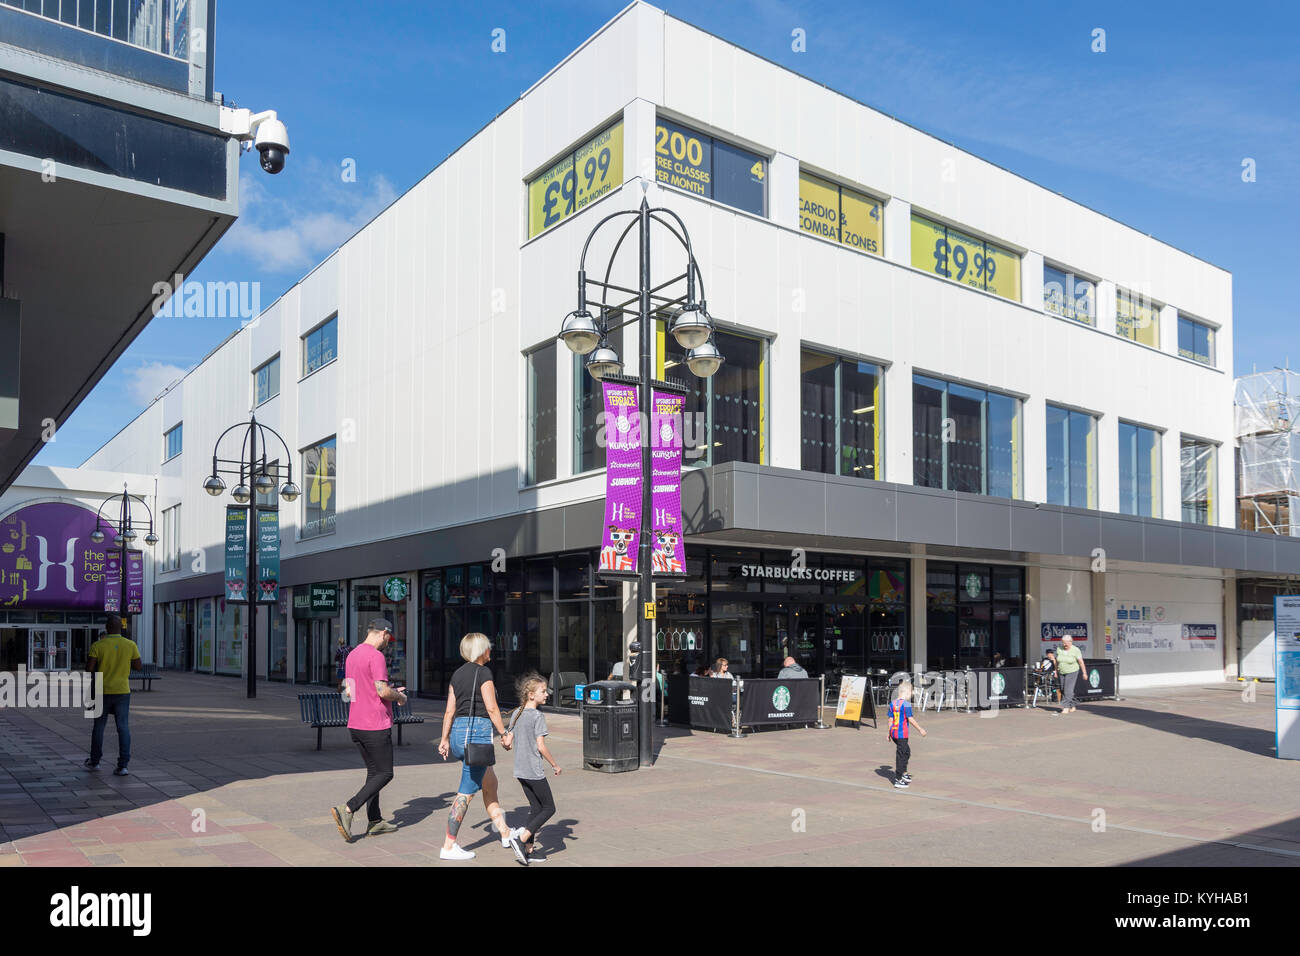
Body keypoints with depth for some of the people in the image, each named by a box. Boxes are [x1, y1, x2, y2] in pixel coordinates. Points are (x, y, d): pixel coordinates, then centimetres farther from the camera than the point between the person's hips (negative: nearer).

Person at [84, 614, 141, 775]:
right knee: (123, 728, 1)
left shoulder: (97, 646, -9)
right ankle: (122, 766, -5)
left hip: (102, 691, 0)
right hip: (122, 691, 0)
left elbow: (89, 669, -10)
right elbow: (138, 666, 3)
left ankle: (94, 761, 32)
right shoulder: (130, 645, -4)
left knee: (99, 726, 16)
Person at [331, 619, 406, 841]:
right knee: (384, 774, 0)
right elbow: (383, 691, -22)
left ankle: (374, 822, 19)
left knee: (373, 771, 16)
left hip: (355, 725, 9)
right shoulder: (376, 656, -15)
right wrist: (398, 696, 0)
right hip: (376, 726, -9)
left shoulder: (352, 656, 13)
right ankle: (347, 810, -10)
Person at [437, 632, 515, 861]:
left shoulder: (457, 674, 12)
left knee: (490, 783, 20)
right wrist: (504, 734, -5)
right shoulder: (483, 673, -9)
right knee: (466, 793, -2)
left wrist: (445, 739, 17)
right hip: (478, 732, -8)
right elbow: (492, 708, -12)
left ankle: (505, 833, 26)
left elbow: (450, 710, 13)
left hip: (458, 732, 8)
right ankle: (449, 846, 2)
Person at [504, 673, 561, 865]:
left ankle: (528, 849, 14)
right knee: (549, 808, 4)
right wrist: (555, 765, -7)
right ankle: (521, 838, -8)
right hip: (534, 771, -8)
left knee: (536, 808, 16)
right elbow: (541, 746, -18)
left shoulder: (516, 714, 7)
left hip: (520, 770, 8)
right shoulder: (538, 716, -15)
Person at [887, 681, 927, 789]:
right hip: (902, 733, -8)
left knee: (907, 752, 23)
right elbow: (910, 719, -15)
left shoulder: (892, 703, 8)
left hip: (894, 732, 8)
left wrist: (889, 733, 16)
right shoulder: (906, 704, -14)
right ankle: (898, 780, 5)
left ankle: (904, 774, 31)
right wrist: (920, 729, -7)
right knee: (901, 755, 0)